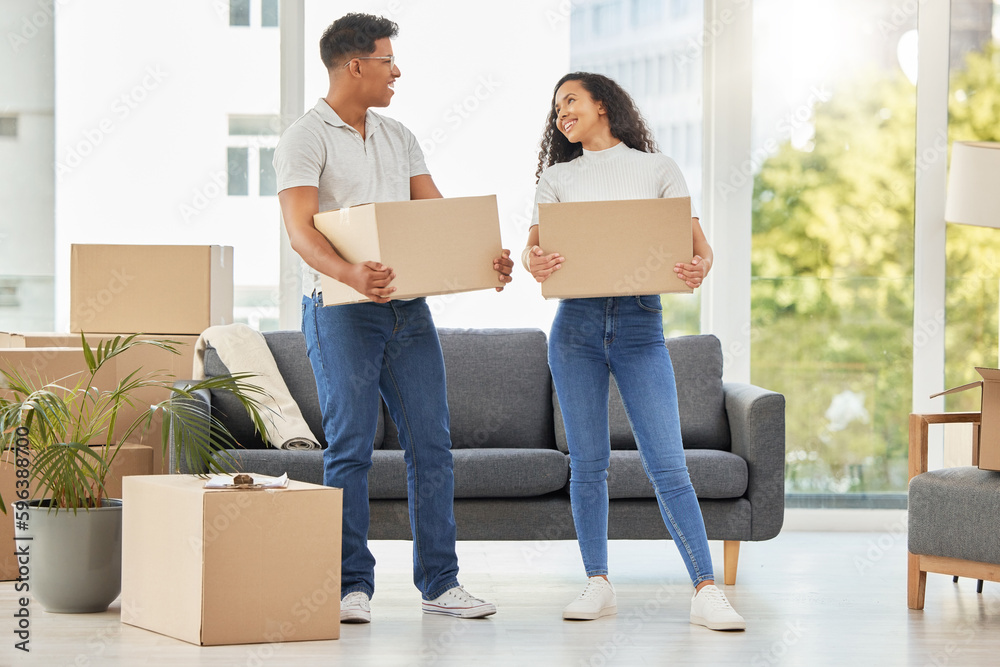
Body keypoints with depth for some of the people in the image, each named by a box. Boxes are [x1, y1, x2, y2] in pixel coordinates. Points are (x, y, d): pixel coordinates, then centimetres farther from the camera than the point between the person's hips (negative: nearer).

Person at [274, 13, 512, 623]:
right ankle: (353, 586, 4)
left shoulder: (398, 137, 17)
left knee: (431, 444, 3)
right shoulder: (306, 139, -6)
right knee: (350, 448, -4)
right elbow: (301, 230, -17)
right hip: (342, 309, -6)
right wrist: (351, 274, -36)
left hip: (408, 307, 6)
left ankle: (440, 582, 9)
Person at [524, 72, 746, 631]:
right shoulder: (558, 176, 13)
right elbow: (532, 248, 5)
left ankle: (706, 590, -12)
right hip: (576, 322, 2)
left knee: (668, 462, -9)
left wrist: (700, 266, -19)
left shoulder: (656, 169, 9)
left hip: (640, 321, -2)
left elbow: (698, 242, 5)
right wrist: (533, 263, -20)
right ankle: (599, 584, 13)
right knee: (587, 463, 3)